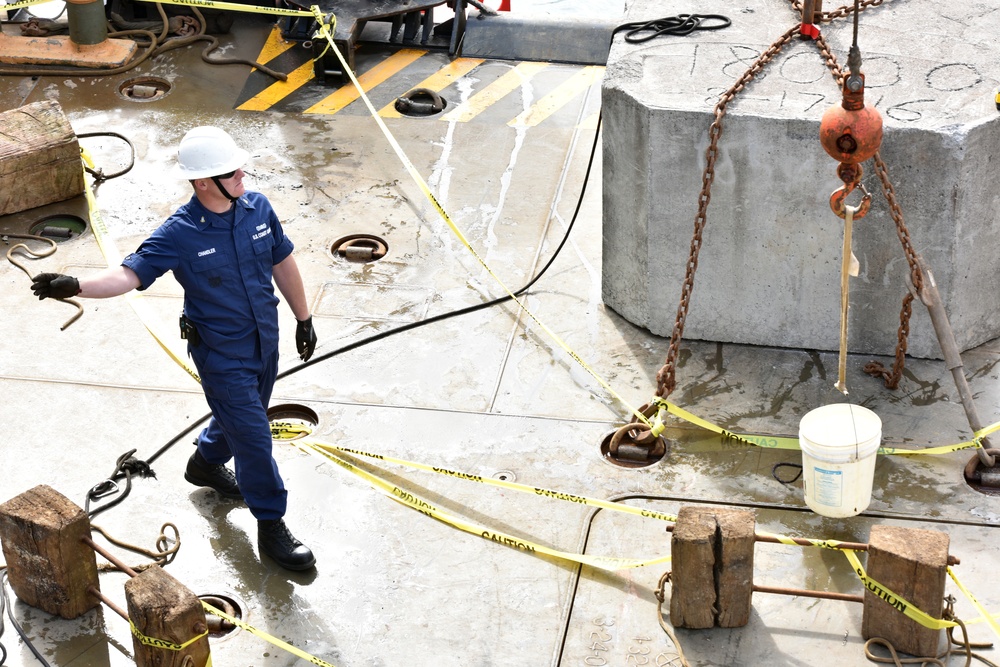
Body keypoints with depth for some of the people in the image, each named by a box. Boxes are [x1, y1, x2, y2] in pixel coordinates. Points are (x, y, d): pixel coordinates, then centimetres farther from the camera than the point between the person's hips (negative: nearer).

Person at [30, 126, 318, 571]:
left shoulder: (257, 208, -8)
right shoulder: (179, 235, -23)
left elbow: (283, 263, 5)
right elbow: (129, 273, -28)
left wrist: (304, 318, 12)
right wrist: (76, 286, -45)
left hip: (265, 340, 6)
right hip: (221, 354, -6)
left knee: (242, 414, 26)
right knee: (253, 434, -2)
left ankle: (206, 463, 57)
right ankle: (271, 528, 13)